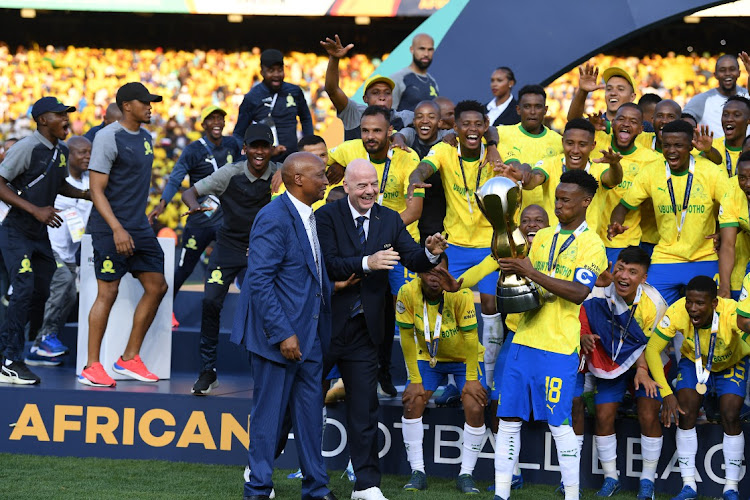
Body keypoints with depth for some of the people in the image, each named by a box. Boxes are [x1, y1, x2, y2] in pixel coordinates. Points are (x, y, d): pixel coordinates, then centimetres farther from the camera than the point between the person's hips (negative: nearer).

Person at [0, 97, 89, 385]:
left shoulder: (61, 150, 8)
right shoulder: (27, 148, -15)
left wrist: (88, 195, 8)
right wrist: (35, 210, -25)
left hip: (40, 235, 8)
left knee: (41, 292, 8)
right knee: (25, 290, -16)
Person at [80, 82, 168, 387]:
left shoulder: (145, 136, 13)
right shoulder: (109, 137, -13)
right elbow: (96, 190, -16)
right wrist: (117, 229, -24)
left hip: (140, 228, 8)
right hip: (111, 229, -8)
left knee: (157, 287, 6)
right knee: (108, 292, -6)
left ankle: (129, 359, 16)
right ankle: (91, 367, 1)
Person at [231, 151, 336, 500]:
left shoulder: (310, 217, 12)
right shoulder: (274, 219, -17)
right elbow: (259, 281, -21)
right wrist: (283, 334, -22)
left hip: (309, 334, 9)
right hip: (279, 333, -9)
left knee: (310, 412, 13)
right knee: (268, 414, 1)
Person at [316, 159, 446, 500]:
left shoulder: (390, 220, 6)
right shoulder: (327, 216, -7)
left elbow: (413, 259, -3)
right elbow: (327, 264, -19)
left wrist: (431, 252, -24)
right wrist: (366, 263, -31)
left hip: (364, 329, 4)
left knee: (364, 409, 8)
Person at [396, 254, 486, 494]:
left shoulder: (460, 293, -28)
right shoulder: (407, 293, -21)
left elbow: (470, 336, -19)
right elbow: (407, 337, -12)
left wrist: (471, 379, -17)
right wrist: (415, 380, -11)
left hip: (464, 357, -2)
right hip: (428, 357, 2)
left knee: (475, 408, -19)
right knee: (412, 402, -16)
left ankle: (466, 475, -4)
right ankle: (418, 472, -3)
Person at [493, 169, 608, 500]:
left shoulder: (591, 245, -4)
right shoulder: (542, 237, 16)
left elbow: (578, 292, -16)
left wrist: (531, 272, -18)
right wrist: (510, 269, -3)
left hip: (559, 347, -6)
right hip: (524, 338, 6)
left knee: (559, 422, -5)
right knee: (509, 417, 4)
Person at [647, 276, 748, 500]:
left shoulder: (732, 313, -40)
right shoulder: (677, 312, -34)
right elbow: (653, 349, -26)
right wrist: (666, 393, -30)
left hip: (731, 364, -1)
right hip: (693, 362, 2)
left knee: (730, 416, -16)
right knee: (685, 414, -14)